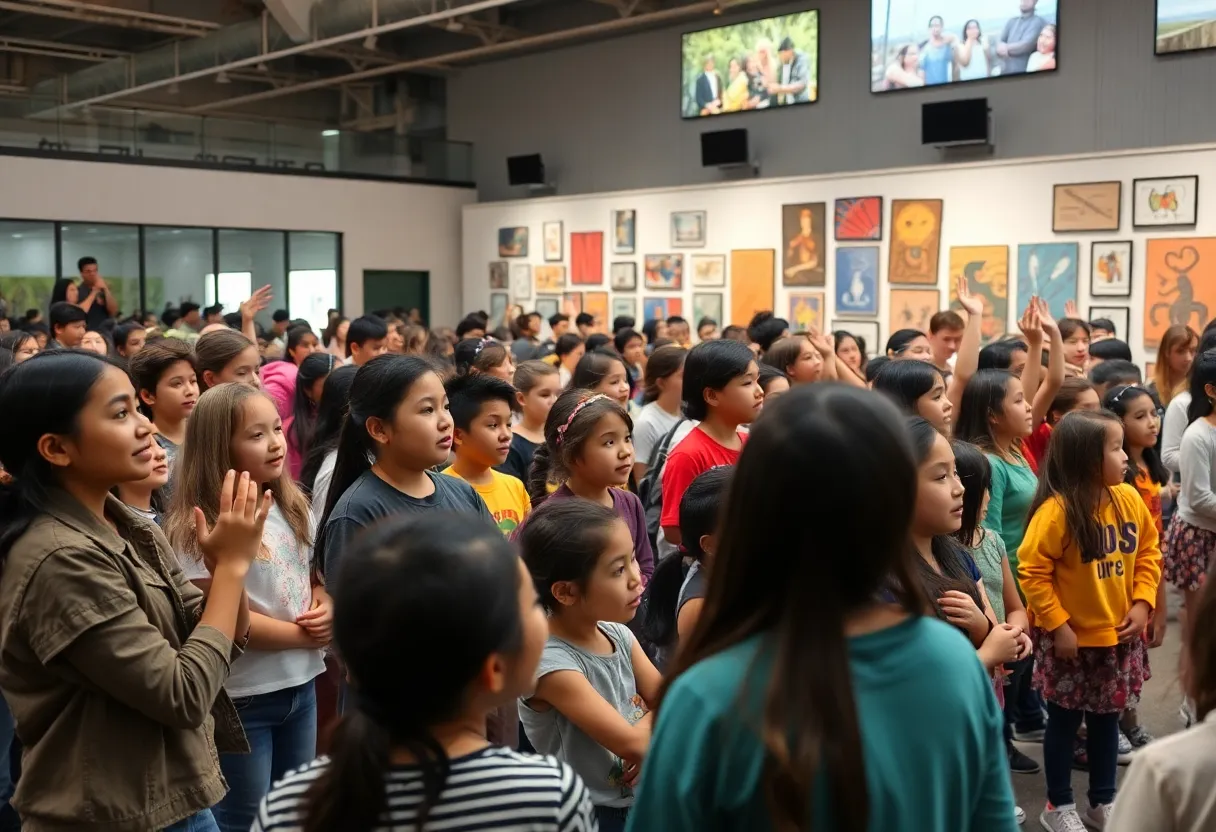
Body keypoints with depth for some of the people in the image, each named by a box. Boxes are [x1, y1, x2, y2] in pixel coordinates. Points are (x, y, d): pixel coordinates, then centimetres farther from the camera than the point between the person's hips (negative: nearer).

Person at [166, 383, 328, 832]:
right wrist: (301, 634, -15)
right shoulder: (199, 525, -17)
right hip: (242, 697, -7)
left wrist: (324, 610, -7)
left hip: (300, 686, 7)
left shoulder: (293, 507, 5)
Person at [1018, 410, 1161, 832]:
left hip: (1119, 635, 6)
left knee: (1106, 718, 18)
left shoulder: (1129, 499, -2)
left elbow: (1148, 552, 9)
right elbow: (1032, 572, -19)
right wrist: (1057, 625, -19)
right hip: (1071, 638, -6)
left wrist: (1142, 602, -3)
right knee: (1065, 721, 9)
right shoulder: (1056, 510, -22)